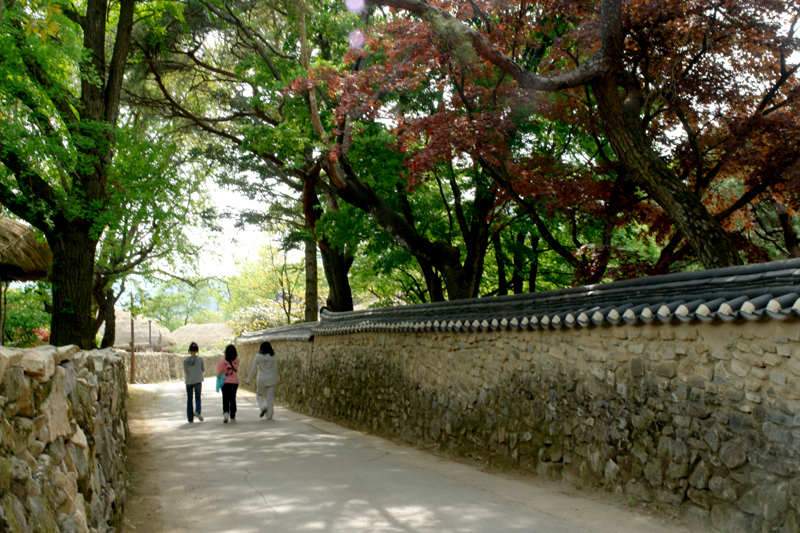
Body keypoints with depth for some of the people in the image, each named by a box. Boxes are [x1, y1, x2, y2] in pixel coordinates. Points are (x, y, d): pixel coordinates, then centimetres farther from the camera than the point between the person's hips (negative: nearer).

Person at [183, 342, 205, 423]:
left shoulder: (185, 360, -3)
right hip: (198, 381, -1)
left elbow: (185, 371, 6)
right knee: (198, 398, 9)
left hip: (188, 382, 1)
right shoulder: (200, 359, -7)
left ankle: (190, 418, 10)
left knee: (189, 400, 9)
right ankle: (197, 411, -19)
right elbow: (203, 370, 2)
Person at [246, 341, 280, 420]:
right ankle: (269, 415, 8)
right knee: (270, 397, 7)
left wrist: (249, 379, 4)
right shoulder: (272, 357, -2)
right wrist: (276, 379, 13)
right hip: (271, 380, 1)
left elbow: (253, 369, -4)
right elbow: (275, 369, 3)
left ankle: (263, 407, -5)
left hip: (261, 380, -1)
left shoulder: (258, 357, -6)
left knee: (259, 394, 20)